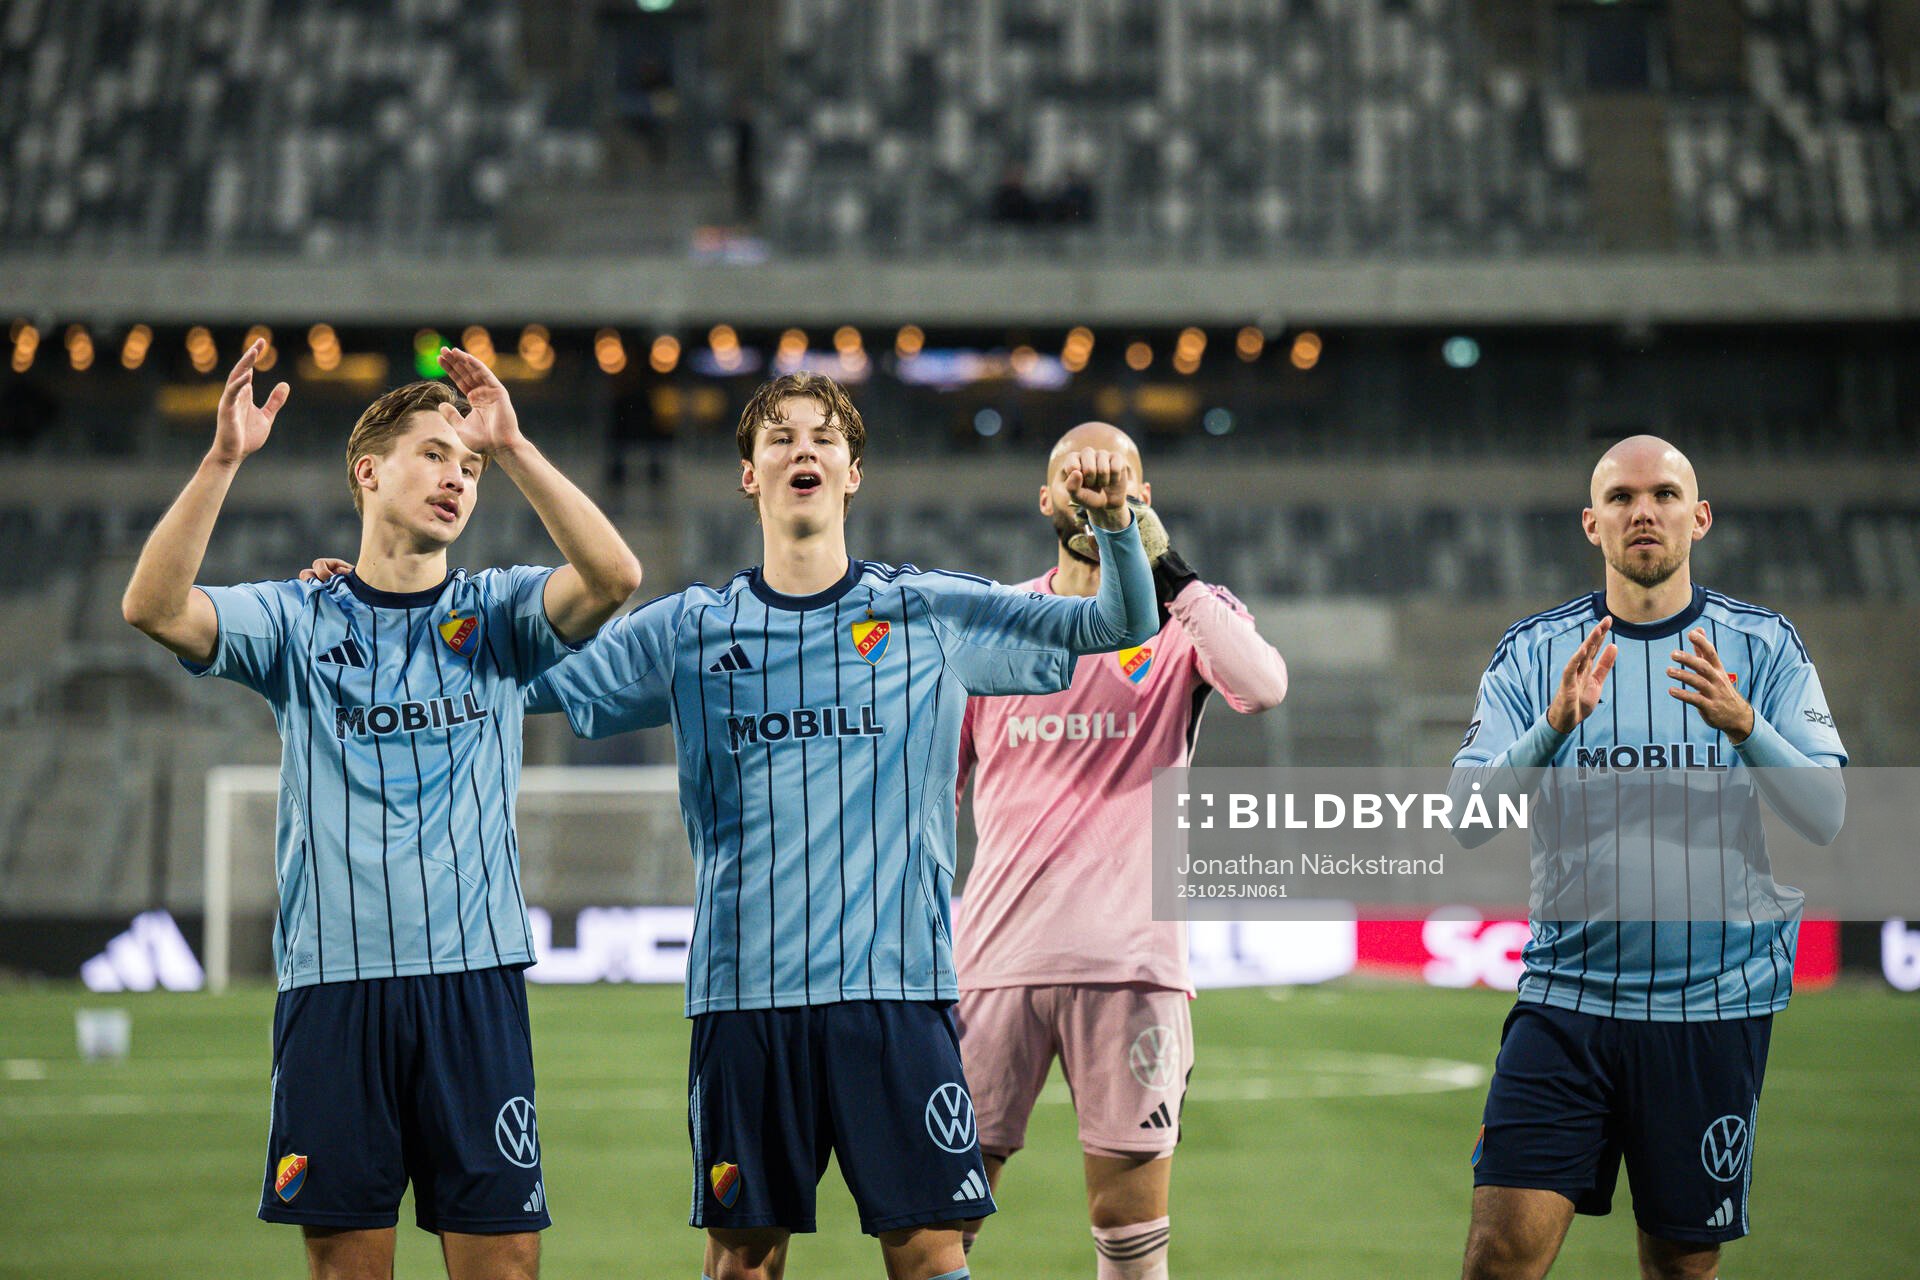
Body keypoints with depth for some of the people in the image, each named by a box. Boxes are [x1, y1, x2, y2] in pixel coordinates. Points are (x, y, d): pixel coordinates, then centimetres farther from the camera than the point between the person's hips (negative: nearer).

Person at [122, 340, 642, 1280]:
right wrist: (224, 459, -18)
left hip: (475, 980, 0)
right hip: (331, 981, 0)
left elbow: (613, 577, -10)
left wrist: (513, 448, -15)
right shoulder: (297, 620, 8)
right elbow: (154, 606, -9)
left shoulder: (495, 614, 9)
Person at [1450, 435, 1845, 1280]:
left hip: (1714, 1010, 0)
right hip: (1565, 1000, 0)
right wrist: (1555, 726, -23)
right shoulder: (1533, 654, 4)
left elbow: (1825, 816, -7)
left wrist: (1743, 725, -25)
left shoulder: (1763, 648, 3)